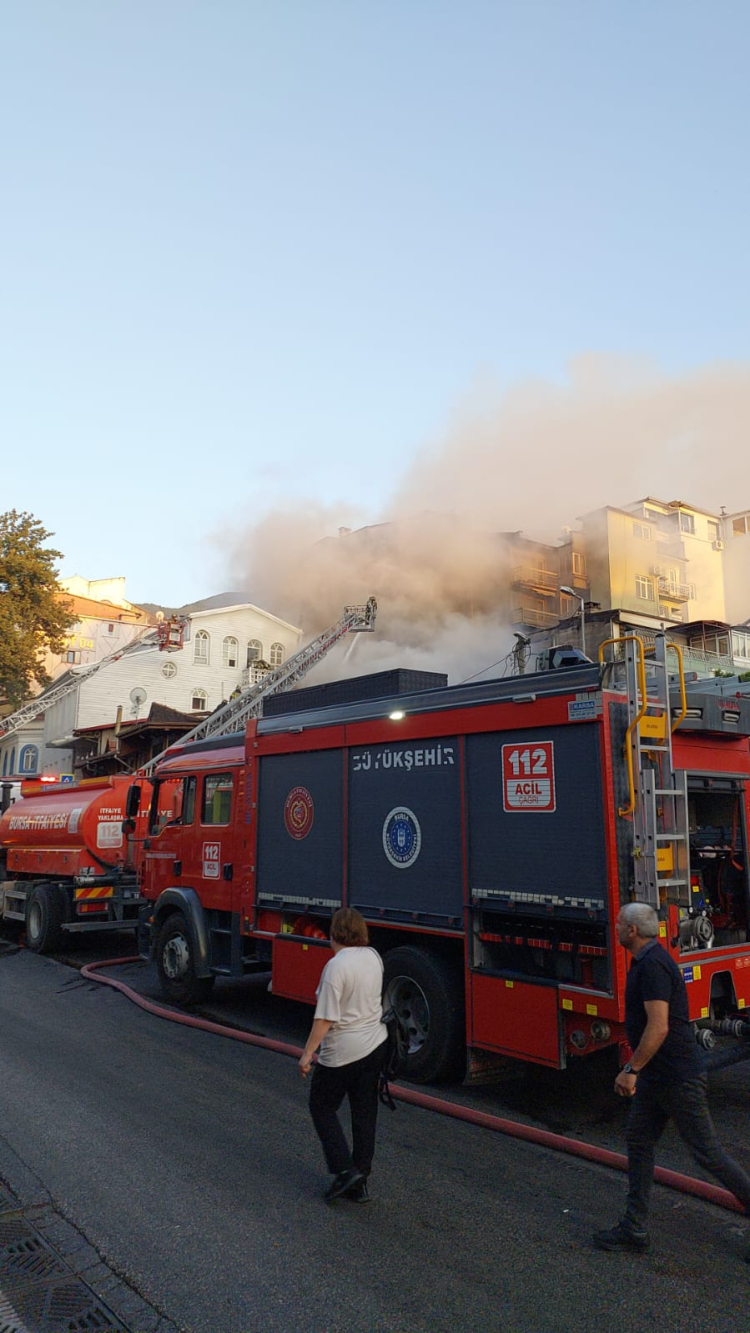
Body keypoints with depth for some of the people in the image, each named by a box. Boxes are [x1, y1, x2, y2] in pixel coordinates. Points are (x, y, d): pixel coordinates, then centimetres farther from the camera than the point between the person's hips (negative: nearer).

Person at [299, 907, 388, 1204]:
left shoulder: (337, 965, -20)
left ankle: (344, 1170, 4)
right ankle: (360, 1183, 22)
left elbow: (326, 1017, -21)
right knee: (365, 1113, 14)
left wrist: (308, 1052, -14)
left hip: (342, 1052, -7)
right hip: (375, 1045, 7)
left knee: (322, 1107, 13)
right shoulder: (374, 957, 1)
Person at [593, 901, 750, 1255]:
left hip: (678, 1078, -10)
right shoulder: (647, 961, 9)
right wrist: (636, 1067, 23)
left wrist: (631, 1070, -22)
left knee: (707, 1152, 2)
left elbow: (658, 1028, -29)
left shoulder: (653, 966, -24)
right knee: (638, 1140, 12)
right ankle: (634, 1229, 19)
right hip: (655, 1076, 10)